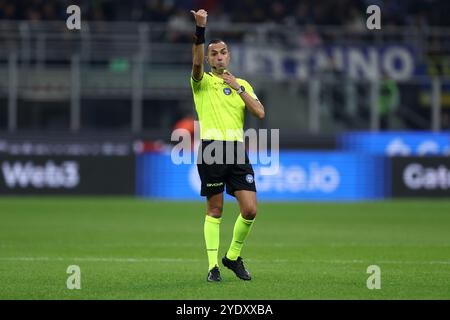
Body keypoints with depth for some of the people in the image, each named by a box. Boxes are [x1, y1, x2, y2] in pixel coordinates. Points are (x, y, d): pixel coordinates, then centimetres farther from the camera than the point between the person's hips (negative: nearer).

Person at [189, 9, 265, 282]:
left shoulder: (242, 84, 17)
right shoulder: (203, 81, 6)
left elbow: (260, 113, 4)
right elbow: (197, 62, -17)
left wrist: (238, 88, -3)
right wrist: (200, 29, -30)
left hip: (238, 151, 3)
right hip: (211, 149, -3)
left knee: (250, 210, -5)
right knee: (215, 210, -1)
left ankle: (233, 256, 16)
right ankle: (213, 266, 6)